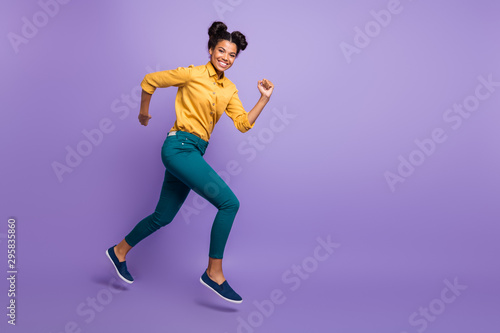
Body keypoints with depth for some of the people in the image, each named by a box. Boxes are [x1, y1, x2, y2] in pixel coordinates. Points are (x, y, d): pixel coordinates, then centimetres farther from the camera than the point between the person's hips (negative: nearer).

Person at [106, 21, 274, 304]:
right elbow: (149, 81, 5)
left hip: (193, 152, 8)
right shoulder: (191, 74, -5)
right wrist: (144, 112, 13)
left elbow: (244, 123, 5)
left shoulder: (230, 89, 13)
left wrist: (264, 99, -4)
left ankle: (120, 251, 38)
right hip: (180, 147, -8)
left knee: (163, 217, 16)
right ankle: (214, 273, -7)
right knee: (229, 202, -17)